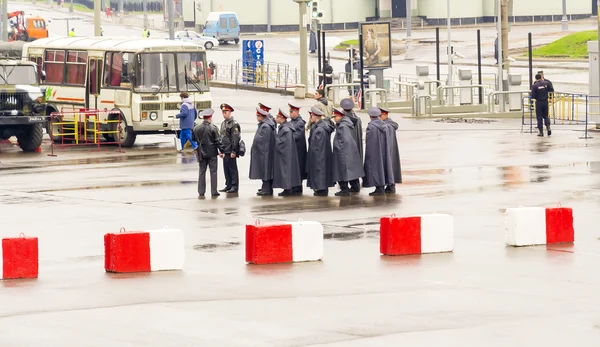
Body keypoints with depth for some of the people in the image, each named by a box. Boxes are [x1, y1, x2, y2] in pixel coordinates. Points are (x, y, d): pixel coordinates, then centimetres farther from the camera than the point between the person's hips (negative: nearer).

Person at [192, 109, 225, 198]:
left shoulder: (196, 128, 0)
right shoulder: (213, 128, -11)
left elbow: (193, 140, 10)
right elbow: (218, 141, -11)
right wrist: (221, 151, -4)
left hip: (201, 153, 3)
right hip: (212, 153, -3)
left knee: (202, 172, 8)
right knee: (213, 172, 3)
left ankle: (201, 192, 7)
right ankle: (214, 192, 4)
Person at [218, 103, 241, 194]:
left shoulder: (234, 124, -11)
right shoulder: (223, 123, 15)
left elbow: (235, 139, -15)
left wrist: (233, 151, -18)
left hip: (231, 151, -8)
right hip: (225, 151, 8)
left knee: (232, 169, -3)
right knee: (226, 169, 11)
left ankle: (234, 187, 2)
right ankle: (228, 186, 18)